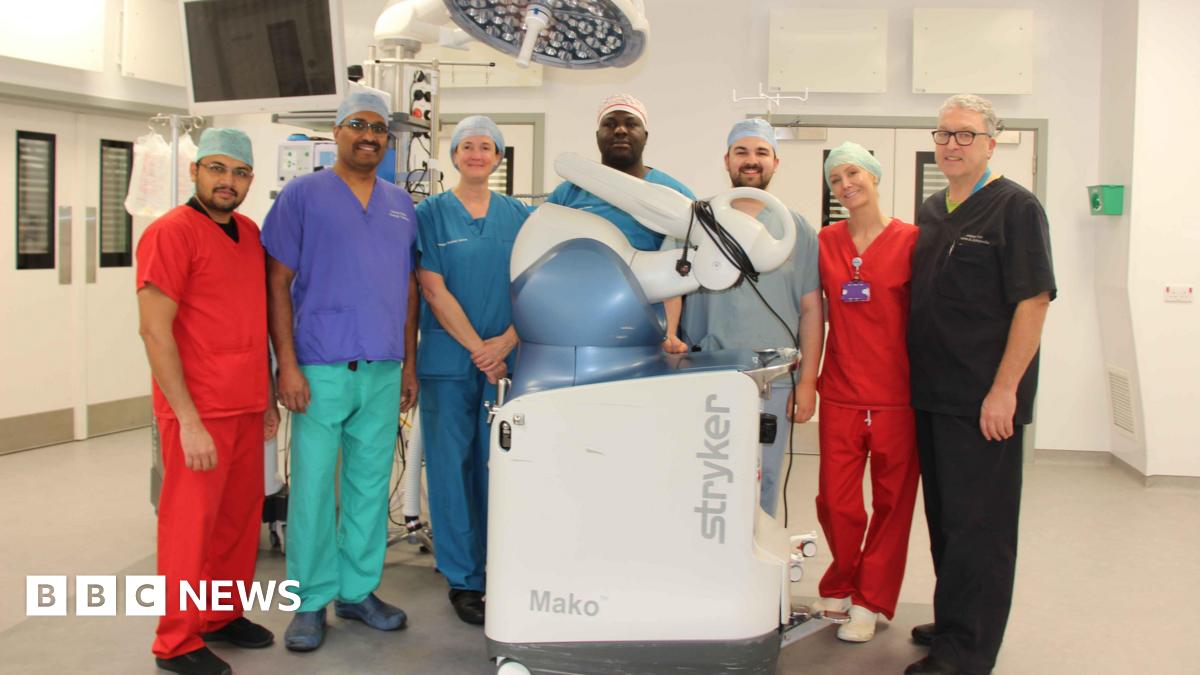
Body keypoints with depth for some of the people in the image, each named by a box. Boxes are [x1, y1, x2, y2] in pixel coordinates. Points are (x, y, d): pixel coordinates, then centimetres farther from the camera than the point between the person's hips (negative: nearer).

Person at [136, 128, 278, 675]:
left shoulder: (249, 233, 12)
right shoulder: (171, 233, -11)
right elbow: (155, 331, -16)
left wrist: (266, 395, 17)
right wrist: (189, 420, -18)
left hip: (246, 408, 7)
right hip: (199, 413, -7)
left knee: (240, 519, 13)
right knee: (191, 524, 2)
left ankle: (224, 616, 30)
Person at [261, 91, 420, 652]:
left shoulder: (402, 205, 14)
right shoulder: (303, 194, 1)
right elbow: (278, 283, -3)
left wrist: (409, 364, 11)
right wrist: (287, 365, -10)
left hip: (383, 373, 4)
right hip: (320, 371, -4)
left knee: (371, 486, 10)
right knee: (313, 487, 0)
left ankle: (359, 591, 23)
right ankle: (312, 602, 13)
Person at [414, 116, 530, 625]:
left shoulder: (520, 215, 10)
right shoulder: (430, 213, 2)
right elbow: (435, 291, -5)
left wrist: (506, 342, -10)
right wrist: (477, 348, -11)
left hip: (507, 359, 2)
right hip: (448, 360, -2)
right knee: (452, 466, 2)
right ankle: (463, 580, 11)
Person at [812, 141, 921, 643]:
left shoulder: (910, 240, -4)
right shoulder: (826, 242, 5)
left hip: (897, 393, -2)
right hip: (840, 392, 2)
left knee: (891, 501, 7)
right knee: (835, 502, 4)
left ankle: (870, 601, 23)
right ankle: (841, 585, 29)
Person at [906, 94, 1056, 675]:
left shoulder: (1015, 207, -8)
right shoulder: (931, 212, 15)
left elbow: (1034, 301, -14)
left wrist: (1004, 390, -18)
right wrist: (914, 379, 15)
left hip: (984, 399, -7)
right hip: (931, 395, 8)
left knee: (977, 524, -1)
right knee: (944, 517, 16)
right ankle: (952, 623, 30)